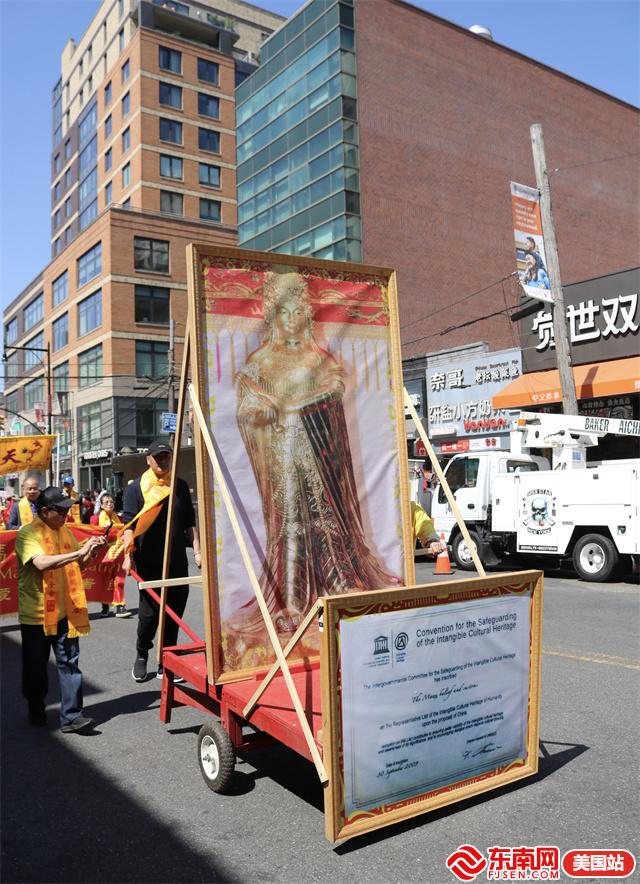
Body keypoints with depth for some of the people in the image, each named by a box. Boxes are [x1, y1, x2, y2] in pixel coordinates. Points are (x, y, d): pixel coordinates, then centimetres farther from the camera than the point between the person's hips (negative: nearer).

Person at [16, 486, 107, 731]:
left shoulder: (64, 531, 9)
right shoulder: (27, 534, -12)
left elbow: (79, 565, 17)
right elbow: (42, 563, -30)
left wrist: (92, 552, -3)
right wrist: (79, 552, -31)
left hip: (65, 611, 5)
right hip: (36, 613, -4)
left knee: (69, 663, 0)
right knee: (36, 666, 11)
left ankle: (71, 716, 4)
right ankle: (36, 710, 31)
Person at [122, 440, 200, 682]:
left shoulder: (180, 486, 11)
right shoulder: (137, 487, 0)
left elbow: (190, 523, 15)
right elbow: (129, 524, -6)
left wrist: (197, 551, 8)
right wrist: (128, 555, -17)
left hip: (178, 563, 4)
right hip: (149, 564, -3)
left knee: (174, 615, 6)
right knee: (149, 613, -3)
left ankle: (166, 663, 20)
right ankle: (141, 655, 24)